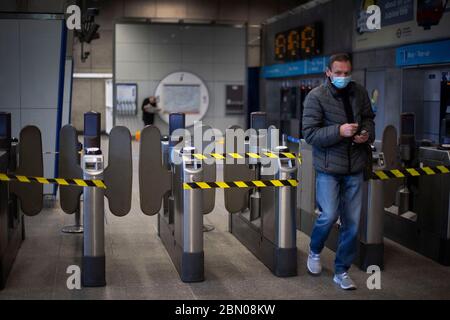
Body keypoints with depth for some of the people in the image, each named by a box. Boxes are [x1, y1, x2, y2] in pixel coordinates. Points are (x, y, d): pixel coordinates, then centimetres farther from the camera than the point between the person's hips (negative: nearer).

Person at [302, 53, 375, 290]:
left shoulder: (359, 93, 5)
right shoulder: (316, 97, -9)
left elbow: (368, 118, 20)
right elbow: (309, 133, -12)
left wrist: (367, 133, -2)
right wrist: (339, 131, -24)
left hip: (355, 167, 4)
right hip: (329, 166, -4)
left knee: (352, 222, 6)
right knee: (329, 215, -9)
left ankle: (342, 271, 22)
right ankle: (314, 252, 24)